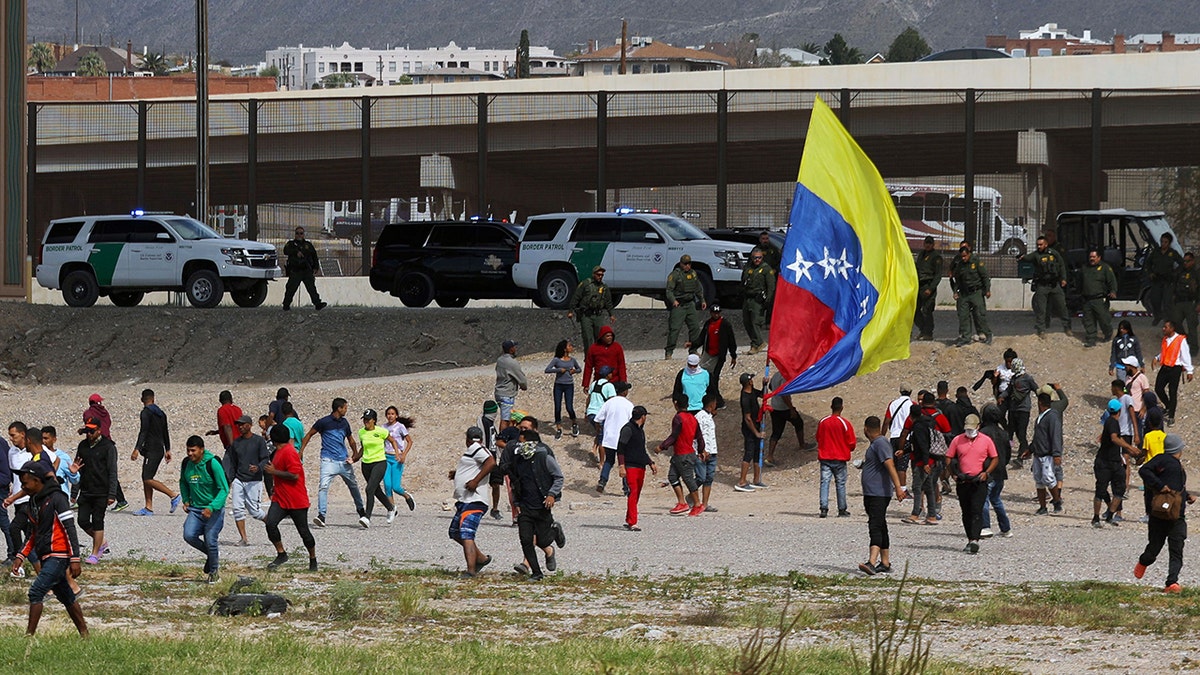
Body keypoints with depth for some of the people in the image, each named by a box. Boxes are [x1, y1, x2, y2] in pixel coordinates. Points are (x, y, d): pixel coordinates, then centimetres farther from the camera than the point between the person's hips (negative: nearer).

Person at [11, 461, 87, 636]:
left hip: (58, 555, -9)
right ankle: (84, 633, 23)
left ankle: (29, 635, -14)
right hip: (45, 556, 9)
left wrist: (75, 559, -19)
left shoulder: (56, 499, -13)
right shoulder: (32, 502, 13)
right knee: (66, 596, 14)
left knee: (36, 592, -16)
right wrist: (21, 556, 13)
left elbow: (70, 530, -15)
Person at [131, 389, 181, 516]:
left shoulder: (145, 413, -10)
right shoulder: (161, 413, 16)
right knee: (146, 478, 10)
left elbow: (143, 432, -19)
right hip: (160, 449, 9)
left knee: (148, 479, -11)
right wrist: (167, 450, 25)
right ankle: (148, 508, 5)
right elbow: (165, 433, 20)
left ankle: (174, 495, -16)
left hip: (151, 451, -9)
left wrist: (137, 449, -21)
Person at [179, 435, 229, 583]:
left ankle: (214, 571, 15)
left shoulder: (212, 464, -16)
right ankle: (212, 553, 13)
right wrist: (186, 500, 9)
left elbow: (224, 489, -15)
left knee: (210, 540, -11)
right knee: (189, 535, -16)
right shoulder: (186, 464, 1)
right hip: (195, 509, 5)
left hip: (214, 510, -5)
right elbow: (183, 482, 23)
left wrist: (212, 508, -26)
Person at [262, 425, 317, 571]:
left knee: (303, 531, 4)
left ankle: (313, 560, 20)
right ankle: (281, 554, -1)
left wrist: (274, 472, -18)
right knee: (270, 524, -13)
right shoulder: (279, 452, 13)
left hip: (296, 501, -8)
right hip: (281, 499, 8)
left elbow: (294, 475, -24)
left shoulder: (289, 452, -17)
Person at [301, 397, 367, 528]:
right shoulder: (324, 422, -6)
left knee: (353, 485, 15)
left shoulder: (344, 423, 11)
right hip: (329, 460, -5)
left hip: (344, 461, 5)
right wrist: (301, 451, -4)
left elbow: (350, 439, 23)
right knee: (323, 486, -19)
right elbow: (309, 435, 3)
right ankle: (321, 516, -20)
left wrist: (355, 454, 6)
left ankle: (361, 511, 33)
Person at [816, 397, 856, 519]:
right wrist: (855, 441, 18)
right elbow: (851, 444, -4)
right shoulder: (845, 423, -9)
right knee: (841, 484, 8)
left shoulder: (822, 422, -1)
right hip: (840, 458, -1)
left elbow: (818, 439, 11)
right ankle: (842, 510, 12)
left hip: (825, 457, 1)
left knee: (824, 482, 1)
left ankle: (824, 508, -10)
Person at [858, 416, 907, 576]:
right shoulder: (874, 444, 18)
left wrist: (898, 487, -30)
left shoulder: (881, 443, -13)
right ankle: (885, 563, 18)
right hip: (871, 494, 11)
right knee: (880, 528, 13)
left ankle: (871, 563, -30)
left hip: (880, 494, -11)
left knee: (875, 527, -19)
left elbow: (890, 464, -23)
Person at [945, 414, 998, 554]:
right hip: (962, 482, 3)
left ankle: (974, 540, -19)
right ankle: (970, 540, 20)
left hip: (979, 481, -3)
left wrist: (986, 473, -7)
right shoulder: (957, 441, 5)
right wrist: (954, 474, -5)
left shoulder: (986, 441, 2)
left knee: (977, 511, -12)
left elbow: (995, 459, 8)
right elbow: (948, 458, 10)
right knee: (966, 512, 10)